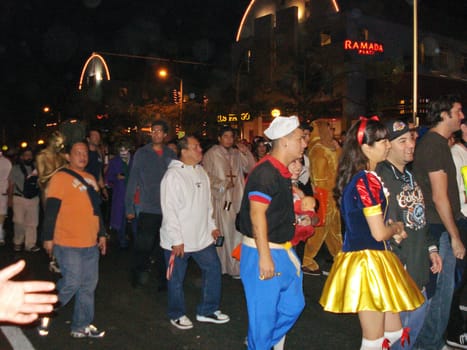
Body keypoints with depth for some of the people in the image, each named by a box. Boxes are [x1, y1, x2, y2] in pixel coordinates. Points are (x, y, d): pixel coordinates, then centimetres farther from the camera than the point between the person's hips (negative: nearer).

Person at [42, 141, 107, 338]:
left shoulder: (90, 179, 14)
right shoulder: (61, 177, -9)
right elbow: (51, 210, -10)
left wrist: (101, 234, 21)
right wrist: (48, 238, -11)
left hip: (90, 243, 7)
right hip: (68, 244, -7)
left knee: (88, 285, 10)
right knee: (71, 283, -5)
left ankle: (81, 326, 23)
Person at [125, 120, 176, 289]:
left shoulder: (171, 155, 7)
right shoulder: (141, 153, 0)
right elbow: (132, 181, -1)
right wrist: (129, 207, -5)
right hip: (148, 209, -2)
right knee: (143, 246, -3)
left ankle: (164, 280, 23)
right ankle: (139, 275, 20)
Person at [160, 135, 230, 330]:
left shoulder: (201, 172, 8)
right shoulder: (173, 175, -16)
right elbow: (169, 210, -18)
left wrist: (212, 226, 13)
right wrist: (176, 240, -19)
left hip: (202, 236, 7)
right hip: (178, 240, -7)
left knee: (213, 268, 10)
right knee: (176, 278, 8)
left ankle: (207, 310, 26)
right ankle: (177, 314, 29)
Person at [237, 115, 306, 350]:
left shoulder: (282, 172, 10)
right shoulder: (265, 172, -20)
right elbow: (257, 214, -25)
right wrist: (264, 256, -25)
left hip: (282, 251, 10)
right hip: (263, 252, -10)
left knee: (293, 304, 19)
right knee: (264, 311, 4)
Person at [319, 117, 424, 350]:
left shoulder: (356, 178, 11)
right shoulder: (367, 181, -19)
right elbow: (379, 233, -20)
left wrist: (392, 229, 10)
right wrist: (396, 228, 1)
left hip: (367, 259, 10)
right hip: (368, 261, -10)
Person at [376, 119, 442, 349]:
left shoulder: (409, 175, 12)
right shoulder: (381, 177, -20)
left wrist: (431, 247, 15)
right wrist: (399, 267, -21)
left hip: (418, 266, 9)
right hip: (398, 269, -9)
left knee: (418, 314, 20)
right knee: (397, 322, 3)